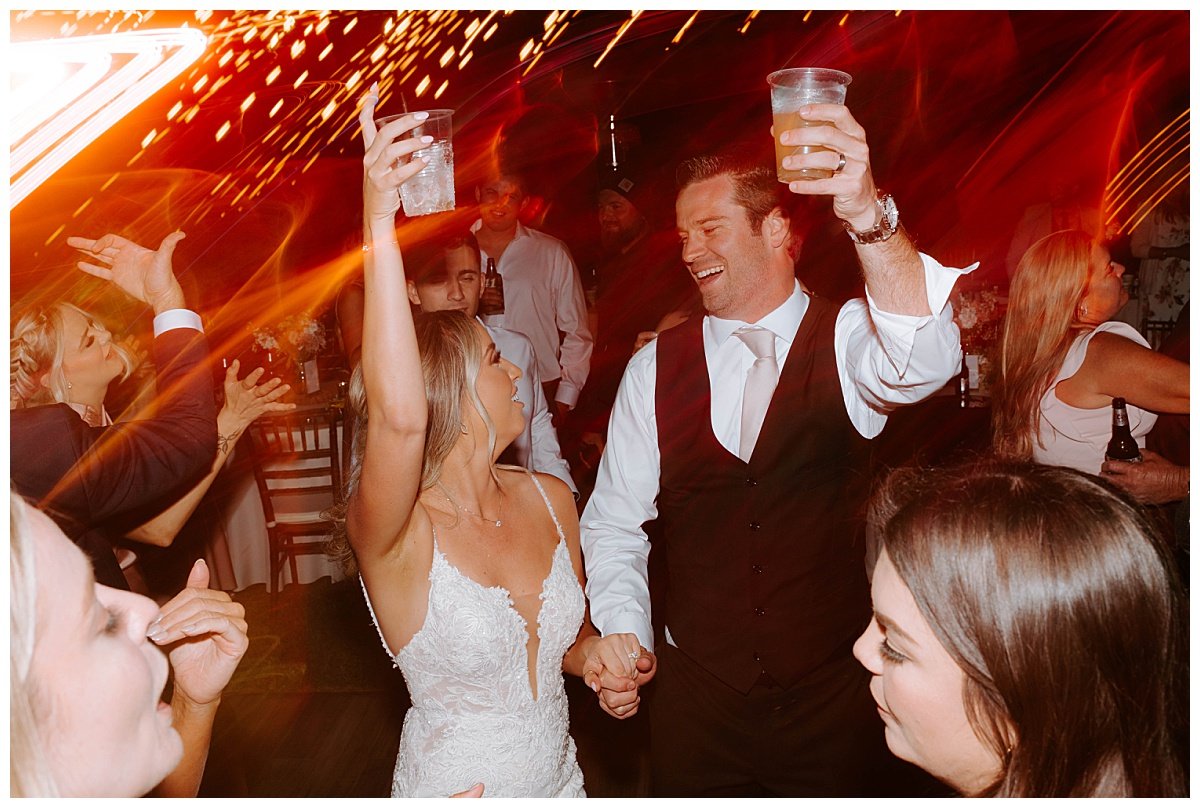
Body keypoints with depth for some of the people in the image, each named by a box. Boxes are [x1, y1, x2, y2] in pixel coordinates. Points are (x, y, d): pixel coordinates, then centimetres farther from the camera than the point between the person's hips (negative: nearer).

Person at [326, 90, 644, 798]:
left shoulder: (551, 499, -7)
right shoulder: (396, 537, -23)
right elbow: (399, 416, -45)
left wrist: (596, 656, -13)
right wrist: (380, 227, -48)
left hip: (562, 778, 5)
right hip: (452, 786, -5)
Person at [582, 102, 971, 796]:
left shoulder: (846, 342, -8)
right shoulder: (655, 368, -3)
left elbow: (923, 359, -33)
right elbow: (615, 522, 2)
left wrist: (867, 213, -47)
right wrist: (624, 633, -13)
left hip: (833, 693, -1)